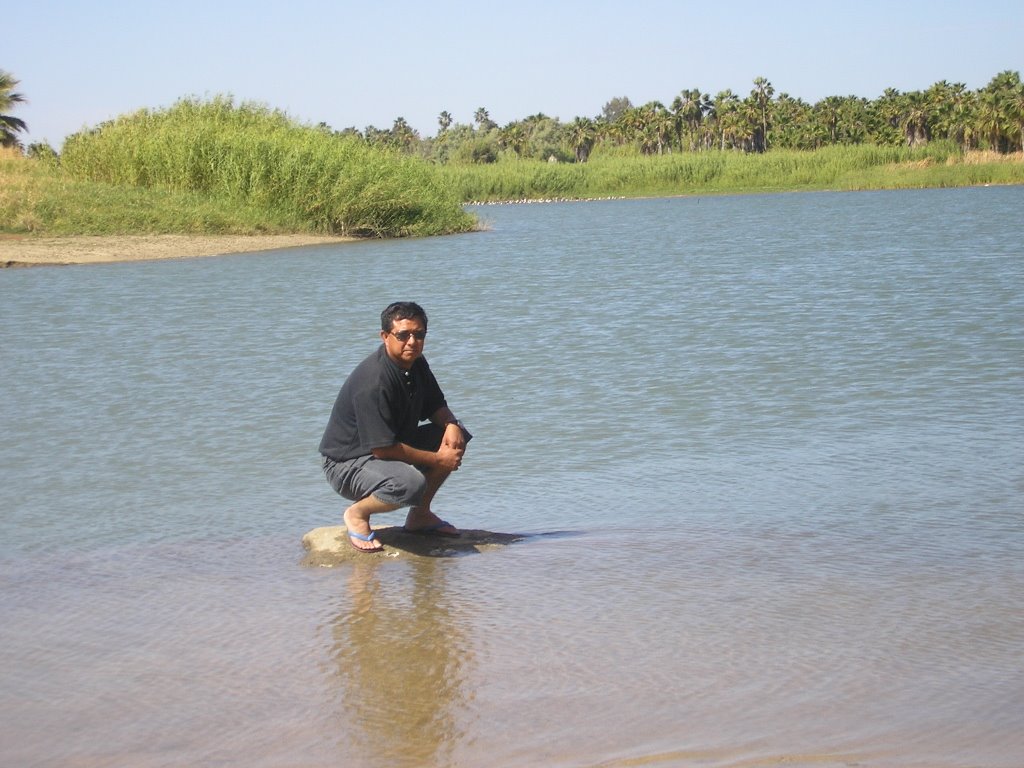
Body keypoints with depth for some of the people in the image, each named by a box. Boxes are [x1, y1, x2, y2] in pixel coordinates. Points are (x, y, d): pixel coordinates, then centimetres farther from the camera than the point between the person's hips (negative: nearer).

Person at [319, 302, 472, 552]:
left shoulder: (415, 363, 1)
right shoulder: (373, 382, -28)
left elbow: (436, 406, 15)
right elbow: (383, 448, -29)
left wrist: (451, 424, -10)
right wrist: (437, 459, -20)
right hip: (347, 464, -10)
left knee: (456, 437, 2)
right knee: (410, 483, -37)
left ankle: (420, 515, 12)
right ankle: (357, 513, -6)